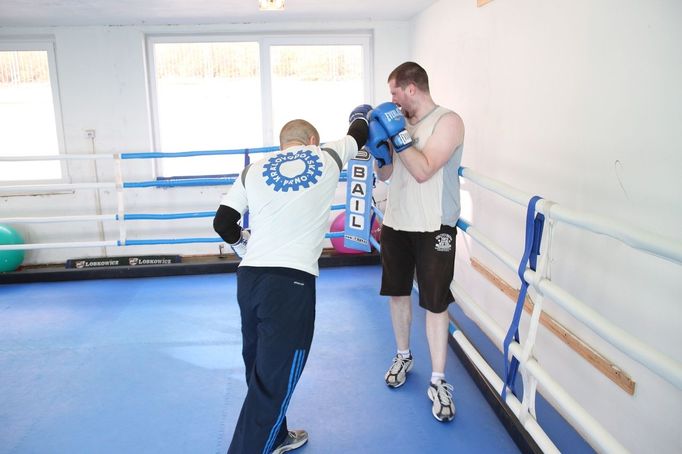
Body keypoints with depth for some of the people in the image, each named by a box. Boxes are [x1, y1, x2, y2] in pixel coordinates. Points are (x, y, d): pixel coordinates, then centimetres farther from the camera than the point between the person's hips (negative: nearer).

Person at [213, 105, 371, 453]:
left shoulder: (254, 170, 13)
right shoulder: (327, 159, 8)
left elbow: (223, 223, 11)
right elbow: (358, 135, 28)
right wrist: (362, 114, 51)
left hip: (249, 278, 5)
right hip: (292, 282, -5)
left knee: (260, 369, 21)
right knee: (272, 384, 1)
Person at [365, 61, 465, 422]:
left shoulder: (447, 121, -11)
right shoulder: (400, 121, 7)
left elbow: (423, 171, -22)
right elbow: (385, 174, 10)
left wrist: (399, 135, -22)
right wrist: (378, 149, -7)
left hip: (433, 228, -6)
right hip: (396, 223, 6)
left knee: (435, 303, 0)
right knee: (397, 292, 16)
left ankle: (438, 382, 13)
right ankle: (403, 356, 37)